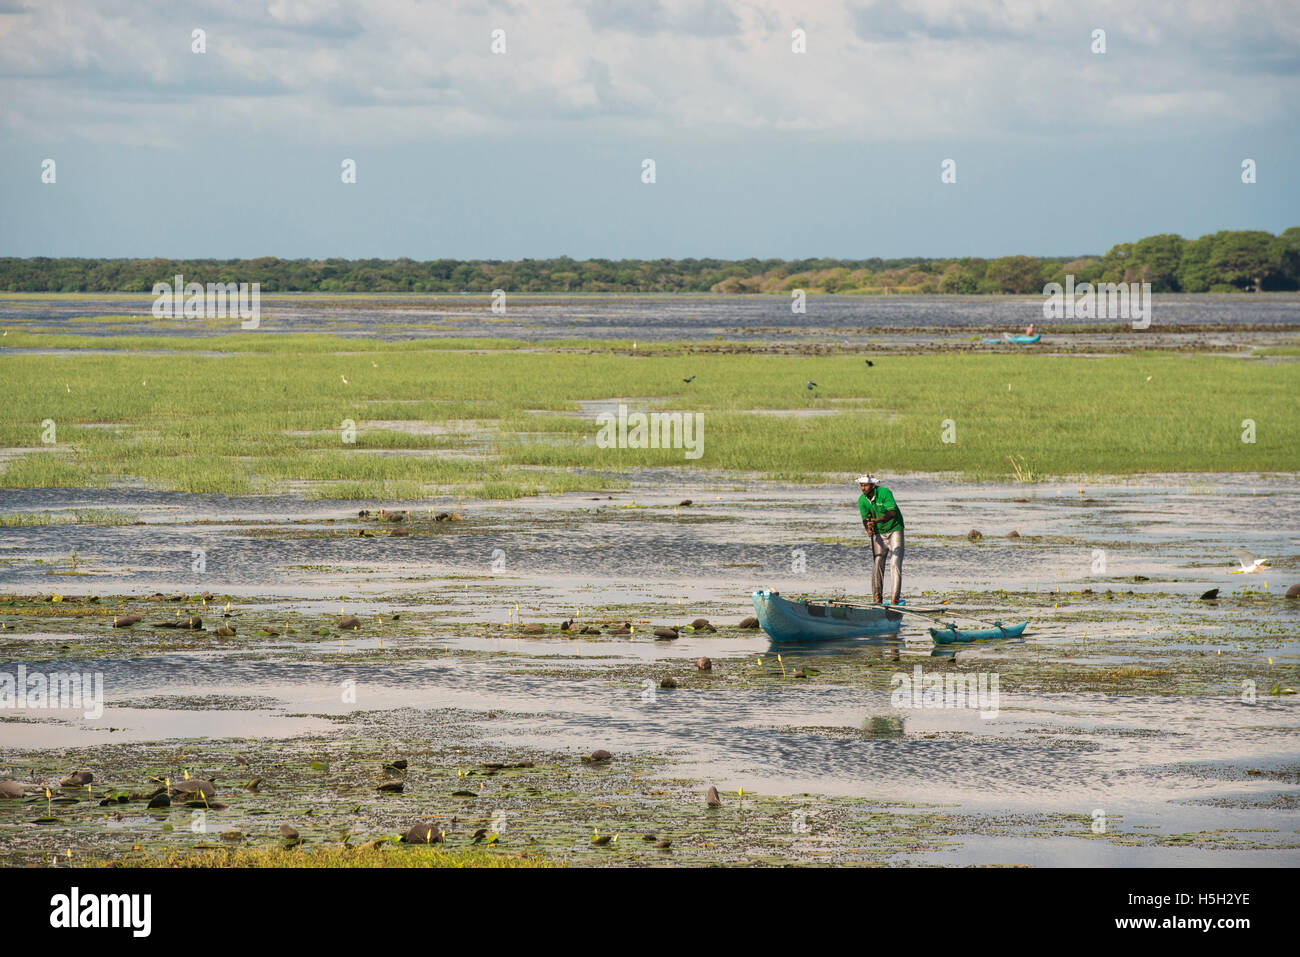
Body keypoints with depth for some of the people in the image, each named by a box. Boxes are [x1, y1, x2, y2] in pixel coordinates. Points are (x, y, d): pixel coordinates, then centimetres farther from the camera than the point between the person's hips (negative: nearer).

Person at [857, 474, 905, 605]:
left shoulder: (885, 492, -21)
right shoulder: (862, 500, -6)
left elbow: (893, 513, -31)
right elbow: (865, 519, -4)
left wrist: (878, 520, -47)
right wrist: (868, 529, -27)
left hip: (894, 530, -4)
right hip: (879, 533, 4)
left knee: (895, 564, -11)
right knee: (877, 564, -3)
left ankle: (894, 599, -13)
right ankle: (876, 599, 1)